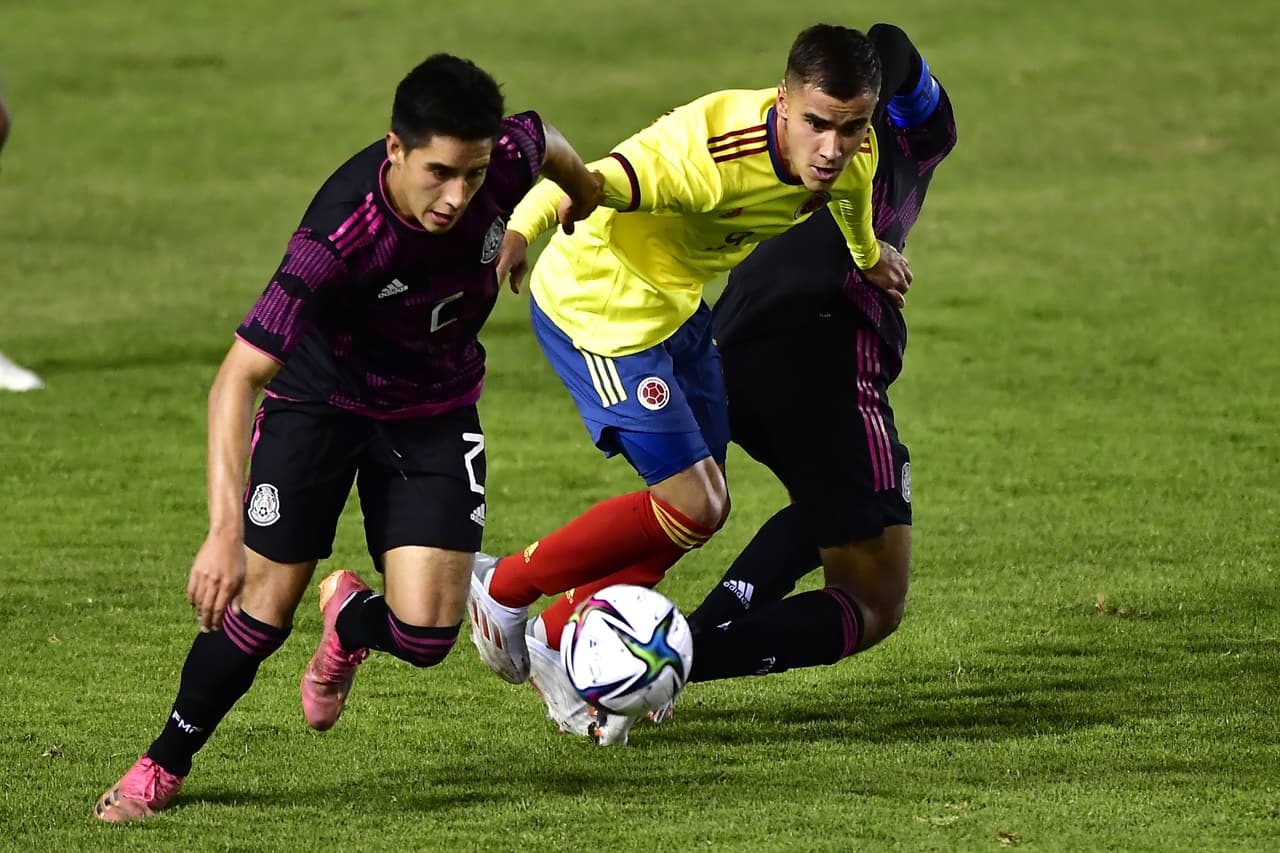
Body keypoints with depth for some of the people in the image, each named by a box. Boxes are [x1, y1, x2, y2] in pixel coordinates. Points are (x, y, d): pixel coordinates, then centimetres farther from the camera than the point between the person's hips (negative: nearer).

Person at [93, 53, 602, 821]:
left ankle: (350, 622, 27)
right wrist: (225, 529, -47)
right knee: (262, 610, -7)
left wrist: (587, 195, 27)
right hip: (318, 402, -3)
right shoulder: (337, 239, -38)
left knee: (425, 634, -11)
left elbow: (548, 144, 3)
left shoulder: (506, 160, -25)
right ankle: (164, 767, 20)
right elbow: (237, 379, -38)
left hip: (435, 412, 3)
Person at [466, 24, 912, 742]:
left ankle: (558, 640, 31)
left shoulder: (853, 154, -13)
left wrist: (868, 257, 34)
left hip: (679, 302, 9)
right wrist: (520, 229, -67)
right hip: (601, 306, -9)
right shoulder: (714, 155, -37)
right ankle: (503, 588, 7)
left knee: (699, 503, 14)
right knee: (695, 507, -11)